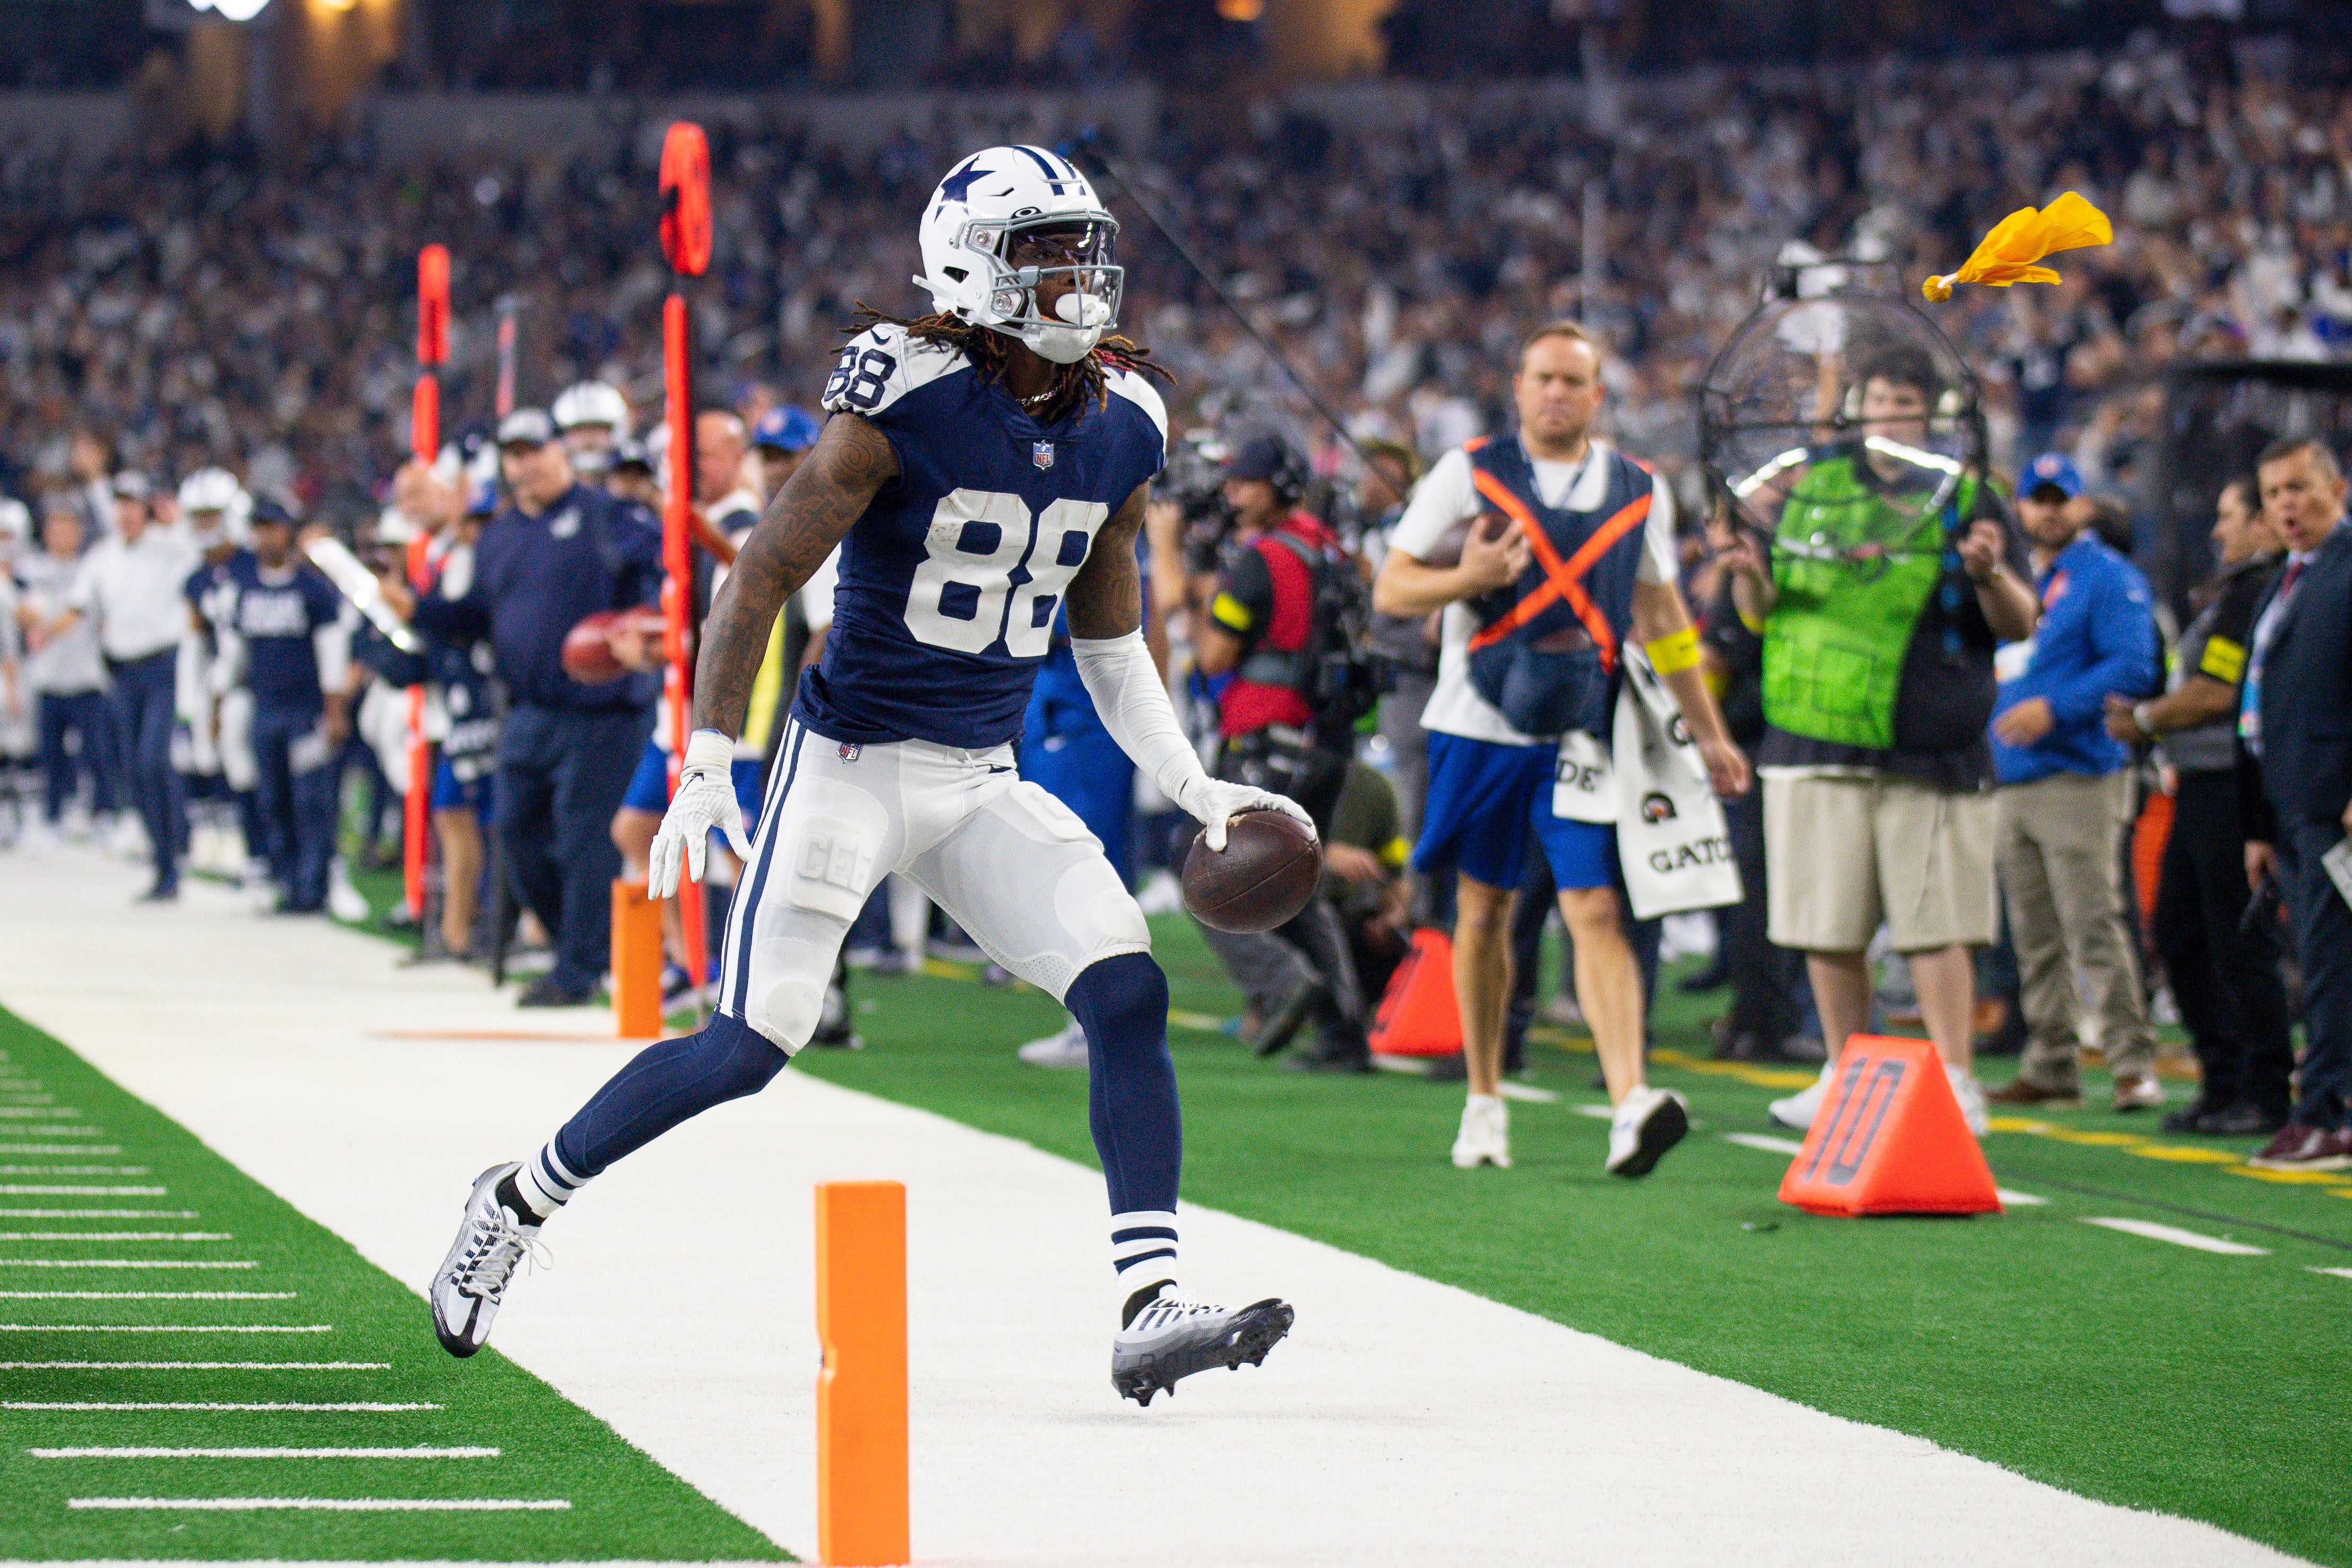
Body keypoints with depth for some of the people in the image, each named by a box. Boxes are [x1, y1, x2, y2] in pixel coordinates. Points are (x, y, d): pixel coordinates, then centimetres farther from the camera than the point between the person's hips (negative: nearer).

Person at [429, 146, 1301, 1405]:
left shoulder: (1118, 430, 4)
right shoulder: (906, 404, -15)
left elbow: (1111, 642, 17)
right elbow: (763, 575, -13)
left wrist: (1196, 788, 12)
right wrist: (707, 767, -18)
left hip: (986, 782, 6)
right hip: (853, 765, -6)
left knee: (1130, 995, -12)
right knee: (753, 1043, -7)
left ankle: (1149, 1310, -12)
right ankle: (521, 1197, 14)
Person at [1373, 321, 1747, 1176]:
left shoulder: (1638, 491, 10)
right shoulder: (1469, 474, 2)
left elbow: (1663, 618, 19)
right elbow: (1390, 590, 1)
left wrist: (1709, 733, 18)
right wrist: (1468, 578, -19)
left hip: (1583, 736, 0)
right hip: (1480, 727, 0)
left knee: (1596, 912, -12)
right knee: (1483, 912, 8)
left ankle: (1630, 1105, -24)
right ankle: (1484, 1102, 22)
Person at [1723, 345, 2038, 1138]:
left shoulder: (1966, 495, 3)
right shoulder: (1808, 485, 12)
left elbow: (2020, 625, 0)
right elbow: (1761, 610, 18)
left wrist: (1991, 575, -21)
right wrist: (1753, 578, -6)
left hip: (1929, 754, -3)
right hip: (1814, 742, 3)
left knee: (1936, 925, -6)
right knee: (1826, 928, 6)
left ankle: (1957, 1083, 0)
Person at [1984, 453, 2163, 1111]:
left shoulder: (2109, 578, -3)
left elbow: (2132, 667, -14)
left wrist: (2055, 708, -23)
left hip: (2080, 779, -7)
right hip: (2012, 784, 7)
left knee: (2095, 927, -14)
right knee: (2035, 940, 8)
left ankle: (2134, 1064, -13)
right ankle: (2050, 1068, 13)